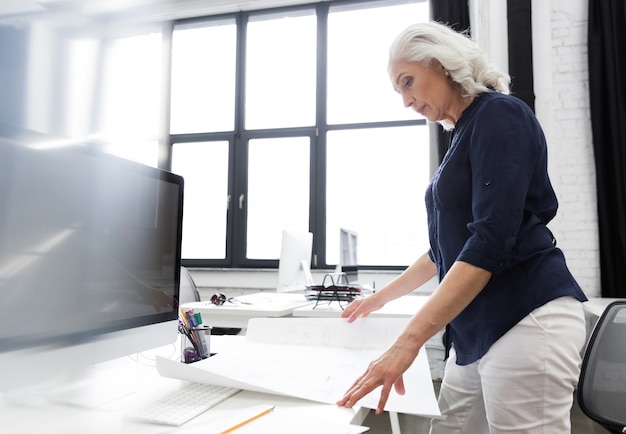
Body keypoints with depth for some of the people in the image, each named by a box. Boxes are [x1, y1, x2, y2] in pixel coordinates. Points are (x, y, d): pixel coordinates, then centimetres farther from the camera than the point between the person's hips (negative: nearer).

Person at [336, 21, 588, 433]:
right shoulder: (463, 136, 17)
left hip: (527, 318, -8)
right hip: (477, 328, 9)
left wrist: (408, 341, -25)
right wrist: (381, 297, 27)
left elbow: (491, 241, -21)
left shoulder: (499, 114, -9)